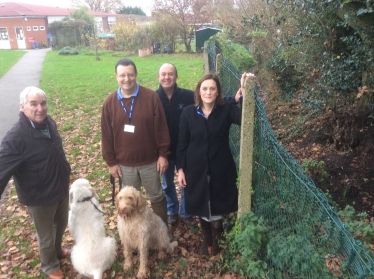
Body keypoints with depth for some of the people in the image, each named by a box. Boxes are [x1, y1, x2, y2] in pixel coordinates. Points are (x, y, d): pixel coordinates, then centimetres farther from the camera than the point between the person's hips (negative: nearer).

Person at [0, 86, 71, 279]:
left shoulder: (49, 123, -6)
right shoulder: (16, 138, -28)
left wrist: (66, 172, 25)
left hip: (61, 189, 7)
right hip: (39, 197, -6)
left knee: (61, 225, 28)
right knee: (46, 235, 17)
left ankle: (57, 250, 58)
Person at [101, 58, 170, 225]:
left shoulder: (151, 97, -11)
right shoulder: (110, 102, -4)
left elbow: (161, 128, -8)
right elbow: (106, 135, -1)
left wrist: (163, 154, -8)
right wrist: (111, 162, -1)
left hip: (150, 161, -1)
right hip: (124, 163, 2)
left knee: (157, 196, 17)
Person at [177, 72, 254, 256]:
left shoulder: (226, 110, -7)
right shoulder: (188, 113, -5)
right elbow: (182, 144, -1)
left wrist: (244, 92, -37)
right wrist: (180, 169, -3)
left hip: (220, 169, -1)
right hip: (196, 169, 1)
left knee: (217, 208, 11)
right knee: (200, 208, 17)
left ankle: (216, 239, 43)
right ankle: (206, 239, 46)